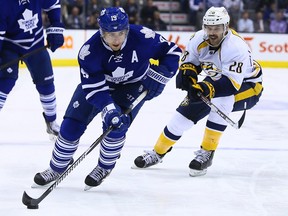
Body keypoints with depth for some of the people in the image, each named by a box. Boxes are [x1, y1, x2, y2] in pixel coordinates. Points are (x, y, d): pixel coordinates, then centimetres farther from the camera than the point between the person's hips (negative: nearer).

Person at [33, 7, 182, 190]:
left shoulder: (142, 37, -31)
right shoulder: (90, 51, -31)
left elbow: (172, 51, -16)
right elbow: (93, 87, -30)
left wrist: (158, 76, -26)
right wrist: (109, 110, -43)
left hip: (134, 84, -1)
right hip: (97, 81, 1)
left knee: (116, 126, -21)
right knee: (72, 125, -4)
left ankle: (105, 167, 6)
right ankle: (57, 168, 18)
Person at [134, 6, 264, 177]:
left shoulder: (236, 47, -35)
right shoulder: (199, 39, -16)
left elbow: (232, 84, -42)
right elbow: (189, 61, 0)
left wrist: (209, 88, -56)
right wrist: (187, 73, -23)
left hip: (246, 87, -6)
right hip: (215, 81, 6)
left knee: (220, 101, -36)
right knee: (187, 110, -5)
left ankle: (207, 153, -24)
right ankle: (158, 152, 13)